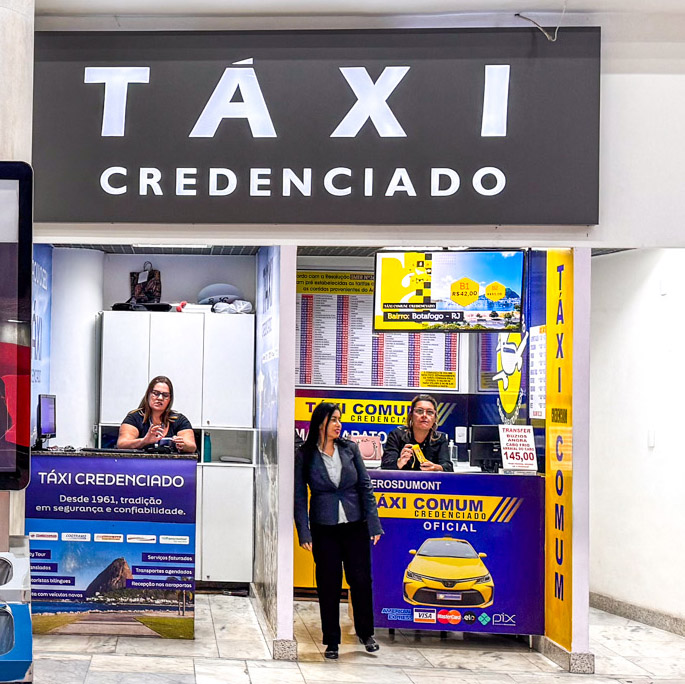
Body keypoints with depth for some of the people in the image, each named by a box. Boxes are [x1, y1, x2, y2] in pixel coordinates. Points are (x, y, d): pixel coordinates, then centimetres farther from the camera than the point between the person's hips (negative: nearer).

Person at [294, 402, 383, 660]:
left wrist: (373, 523, -1)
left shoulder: (350, 449, 2)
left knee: (361, 580, 3)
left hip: (355, 525, 1)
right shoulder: (304, 456, -2)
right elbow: (299, 497, 0)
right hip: (324, 529, -1)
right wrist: (304, 533, -6)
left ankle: (366, 633, 21)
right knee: (328, 585, 3)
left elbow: (365, 487, 4)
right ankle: (332, 641, 15)